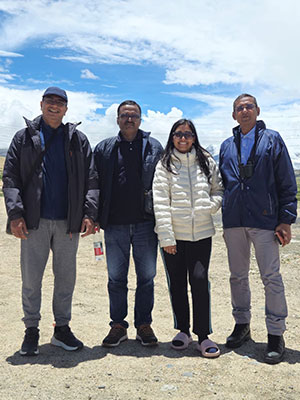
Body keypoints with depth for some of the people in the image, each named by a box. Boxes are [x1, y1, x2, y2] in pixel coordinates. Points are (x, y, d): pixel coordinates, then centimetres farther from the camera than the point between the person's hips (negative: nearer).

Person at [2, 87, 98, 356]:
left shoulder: (78, 140, 9)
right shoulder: (24, 138, 7)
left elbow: (91, 180, 5)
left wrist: (89, 214, -6)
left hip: (68, 222, 1)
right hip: (34, 222, -1)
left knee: (66, 277, 10)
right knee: (31, 278, 5)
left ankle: (62, 329, 25)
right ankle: (31, 331, 21)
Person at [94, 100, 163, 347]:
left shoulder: (154, 147, 7)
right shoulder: (104, 149, 9)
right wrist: (96, 216, 0)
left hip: (145, 224, 0)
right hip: (115, 225, 1)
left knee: (146, 277, 8)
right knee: (116, 278, 9)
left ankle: (144, 324, 22)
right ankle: (118, 325, 22)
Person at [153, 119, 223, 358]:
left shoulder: (207, 162, 9)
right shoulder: (165, 165, 2)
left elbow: (219, 189, 16)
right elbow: (160, 202, -5)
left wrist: (212, 204, -7)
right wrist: (166, 236, -12)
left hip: (201, 233, 1)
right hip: (174, 235, 0)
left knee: (200, 280, -4)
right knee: (177, 283, 8)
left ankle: (203, 336, 8)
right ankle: (183, 330, 25)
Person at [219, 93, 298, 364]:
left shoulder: (272, 140, 4)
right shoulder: (227, 146, 14)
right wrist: (225, 218, 12)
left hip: (264, 219, -4)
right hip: (234, 222, 4)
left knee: (271, 277, -1)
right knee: (238, 276, 12)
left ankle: (276, 335, 11)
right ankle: (242, 325, 28)